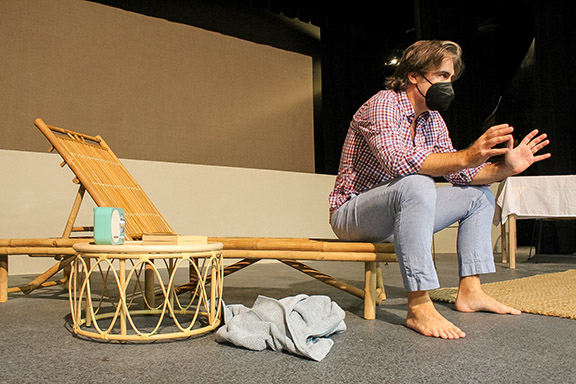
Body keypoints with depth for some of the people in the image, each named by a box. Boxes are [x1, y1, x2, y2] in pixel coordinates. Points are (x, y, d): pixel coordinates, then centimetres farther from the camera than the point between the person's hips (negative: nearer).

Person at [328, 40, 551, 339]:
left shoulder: (433, 119, 9)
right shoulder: (383, 104, -17)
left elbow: (458, 173, 5)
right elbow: (398, 161, -35)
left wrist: (505, 167, -10)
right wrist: (467, 156, -42)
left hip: (397, 214, 9)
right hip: (351, 213, -8)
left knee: (480, 194, 8)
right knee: (417, 185, -37)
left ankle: (469, 291, 2)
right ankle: (419, 307, -33)